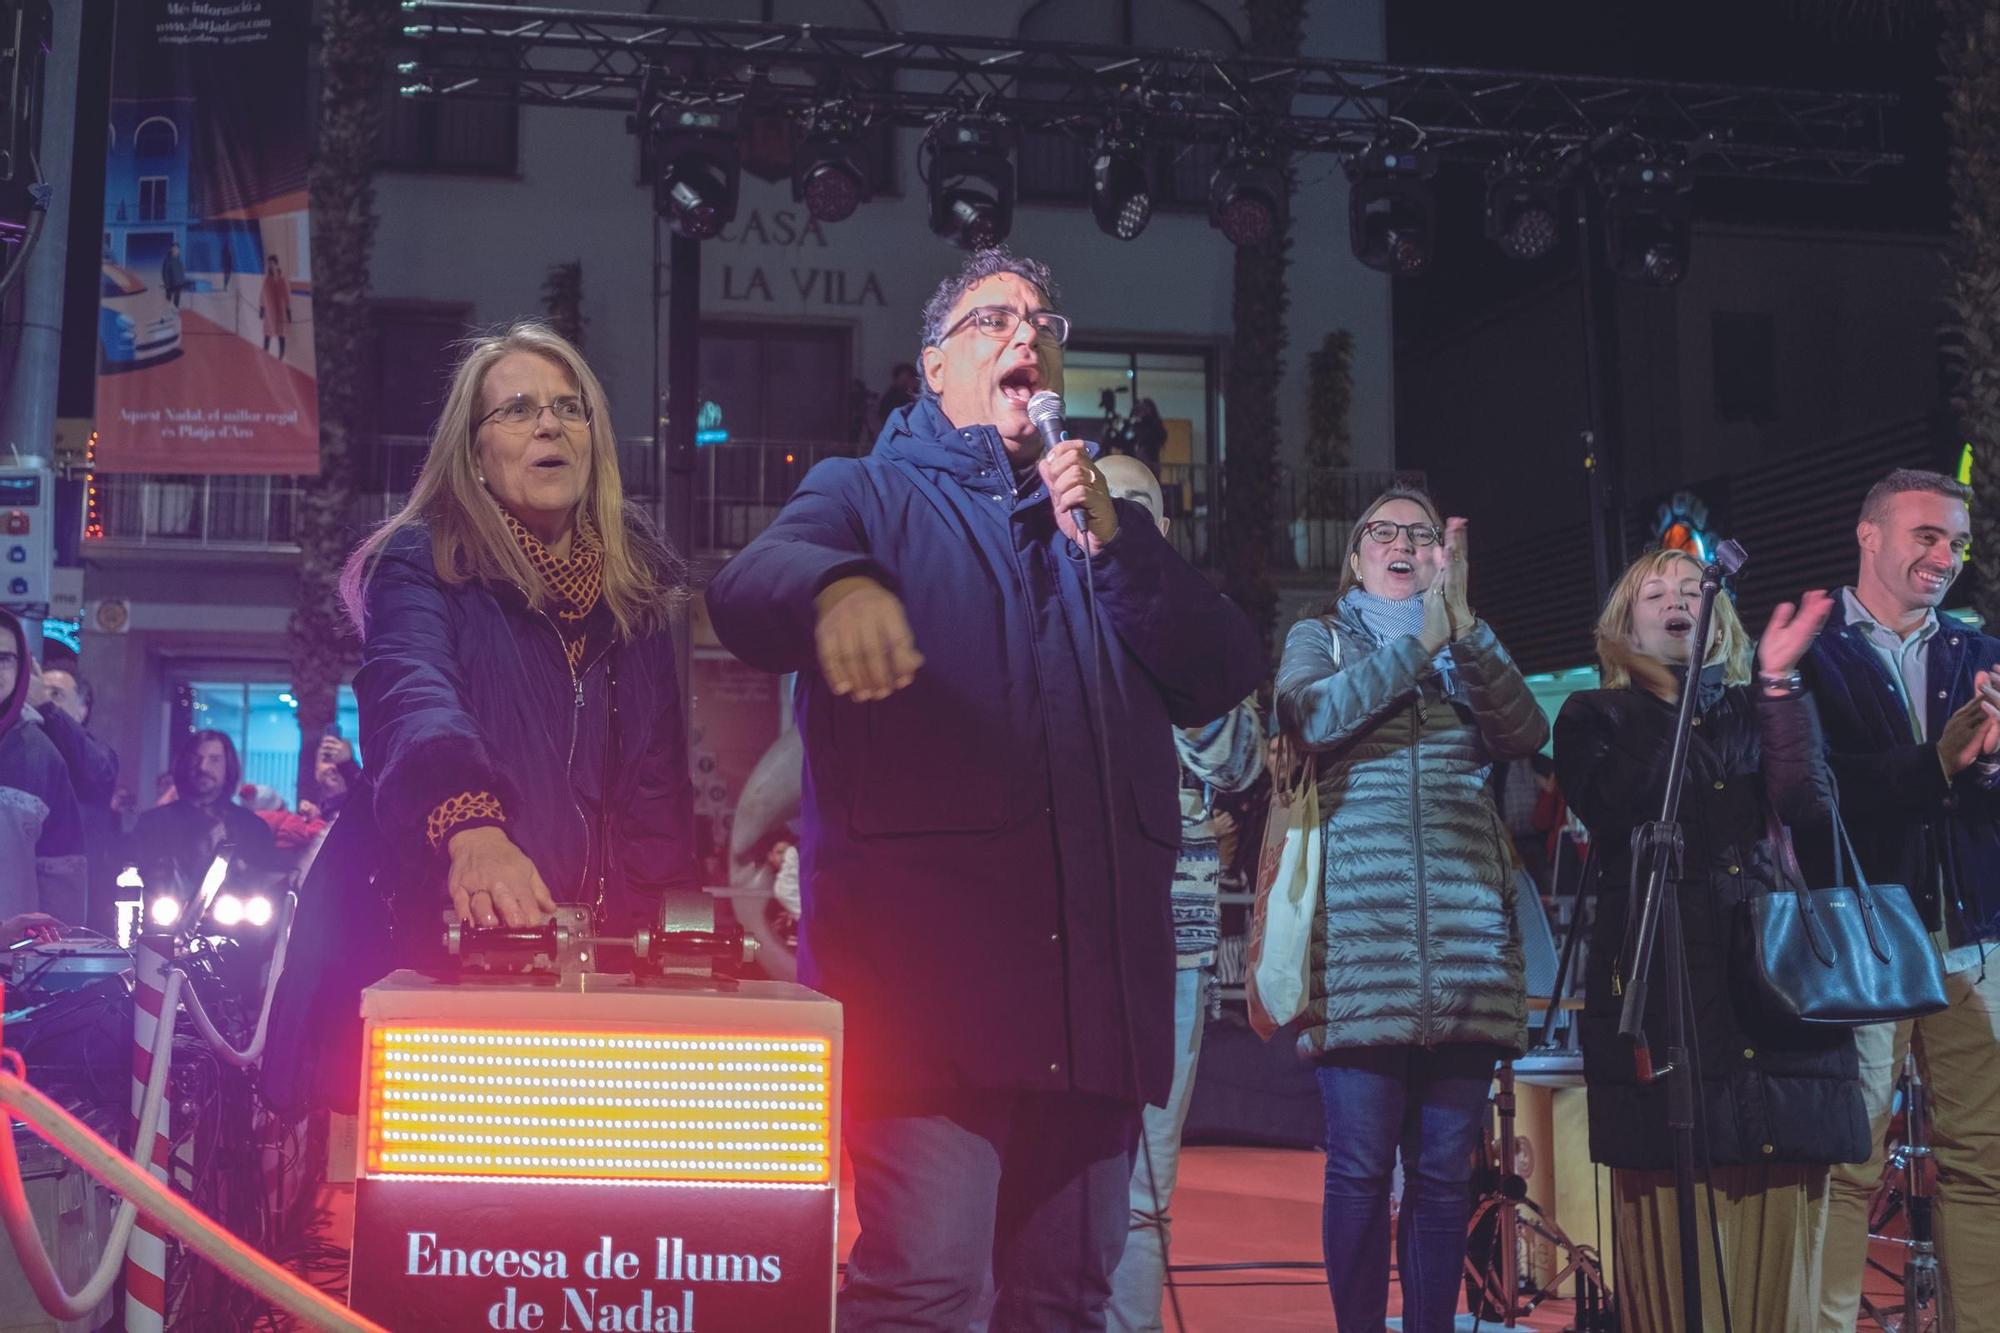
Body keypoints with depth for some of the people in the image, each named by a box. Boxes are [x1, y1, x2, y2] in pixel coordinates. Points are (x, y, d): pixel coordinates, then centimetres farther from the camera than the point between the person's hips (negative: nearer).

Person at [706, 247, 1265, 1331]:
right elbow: (746, 591, -10)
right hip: (925, 949, -5)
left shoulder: (1102, 525, 25)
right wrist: (839, 587, -34)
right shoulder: (868, 496, 12)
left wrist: (1110, 539, 1)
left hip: (1094, 971, 5)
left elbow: (1224, 676, 13)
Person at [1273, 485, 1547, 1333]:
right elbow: (1312, 717, -8)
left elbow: (1525, 732, -1)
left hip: (1467, 940, 3)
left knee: (1445, 1169, 4)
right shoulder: (1320, 638, 14)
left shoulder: (1470, 651, 19)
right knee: (1360, 1163, -5)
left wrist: (1464, 626, -11)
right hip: (1358, 933, -2)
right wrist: (1419, 642, -11)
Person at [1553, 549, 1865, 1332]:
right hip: (1663, 990, -3)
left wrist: (1779, 682, -3)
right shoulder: (1595, 718, 10)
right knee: (1671, 1233, -5)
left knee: (1780, 1238, 0)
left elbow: (1811, 813, -1)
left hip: (1777, 983, 3)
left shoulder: (1756, 712, 17)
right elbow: (1627, 811, -9)